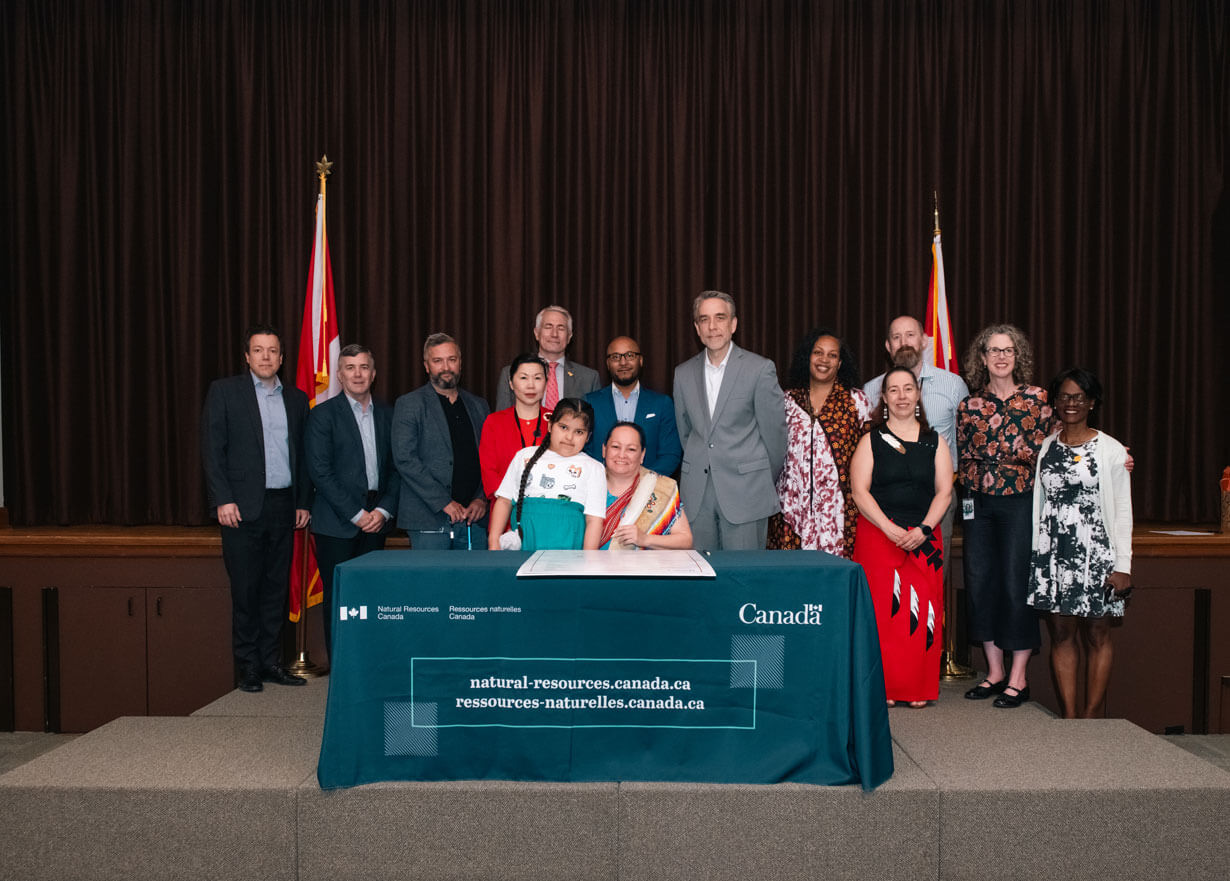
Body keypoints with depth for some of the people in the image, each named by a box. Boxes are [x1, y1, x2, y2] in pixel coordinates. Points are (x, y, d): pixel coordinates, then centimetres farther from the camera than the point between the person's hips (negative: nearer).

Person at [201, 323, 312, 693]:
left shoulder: (296, 399, 13)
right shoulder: (224, 391, 2)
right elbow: (212, 449, -4)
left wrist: (304, 502, 8)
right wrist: (223, 500, -12)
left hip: (283, 506, 4)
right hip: (242, 508, -4)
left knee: (276, 587, 8)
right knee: (245, 590, 1)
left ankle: (271, 662, 18)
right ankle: (248, 667, 12)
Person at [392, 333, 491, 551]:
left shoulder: (479, 406, 15)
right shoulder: (409, 404, 1)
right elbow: (405, 459, -8)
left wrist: (482, 499, -1)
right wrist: (443, 502, -13)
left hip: (474, 519, 4)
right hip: (430, 521, -4)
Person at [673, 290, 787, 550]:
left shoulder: (760, 369, -4)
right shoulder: (683, 373, 10)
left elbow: (774, 431, 1)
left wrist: (766, 483, 9)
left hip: (745, 491, -3)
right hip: (697, 495, 4)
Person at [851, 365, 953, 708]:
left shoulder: (934, 441, 11)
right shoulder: (871, 441, 4)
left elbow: (944, 491, 5)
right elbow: (859, 491, -4)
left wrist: (923, 529, -10)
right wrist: (891, 530, -14)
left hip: (925, 537, 2)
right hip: (877, 535, -2)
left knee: (922, 609, -1)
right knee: (882, 608, -4)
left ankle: (918, 688, 8)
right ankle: (884, 686, 5)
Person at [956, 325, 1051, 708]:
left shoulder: (1037, 399, 2)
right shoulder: (969, 406, 8)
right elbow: (963, 460, 11)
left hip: (1020, 503, -3)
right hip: (979, 505, 3)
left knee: (1017, 583, -4)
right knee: (980, 582, 4)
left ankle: (1017, 677, 7)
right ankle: (995, 672, 17)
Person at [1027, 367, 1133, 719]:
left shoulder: (1111, 450, -1)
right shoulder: (1044, 448, 9)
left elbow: (1122, 511, -1)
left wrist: (1122, 565, -5)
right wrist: (1035, 555, 9)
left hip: (1095, 552, -3)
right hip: (1053, 553, 3)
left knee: (1096, 635, 4)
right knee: (1061, 634, 5)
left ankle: (1091, 716, 12)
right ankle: (1069, 716, 11)